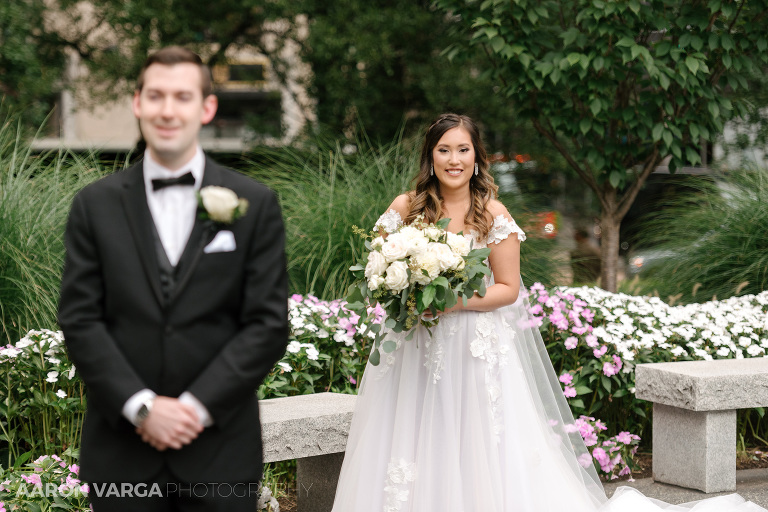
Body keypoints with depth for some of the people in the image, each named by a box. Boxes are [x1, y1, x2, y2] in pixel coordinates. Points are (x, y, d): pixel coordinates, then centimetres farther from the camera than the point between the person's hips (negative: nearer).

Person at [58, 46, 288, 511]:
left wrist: (197, 406, -11)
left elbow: (268, 325, -3)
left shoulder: (255, 204, 2)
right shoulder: (96, 205, 5)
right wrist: (141, 406, -11)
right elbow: (80, 320, 0)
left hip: (220, 451, -1)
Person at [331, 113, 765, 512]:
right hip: (414, 347, 2)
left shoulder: (492, 214, -5)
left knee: (482, 458, -1)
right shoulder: (404, 208, 2)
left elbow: (508, 289, -4)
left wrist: (451, 301, -17)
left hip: (478, 350, -2)